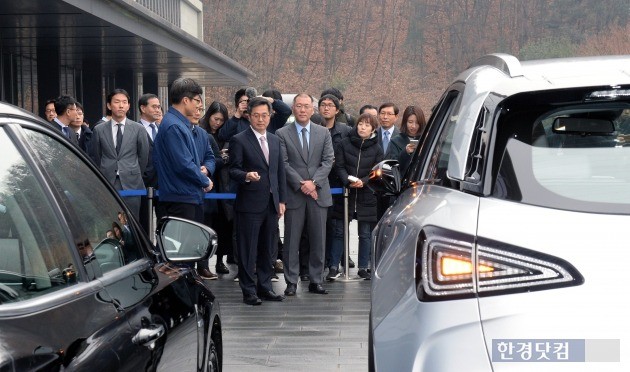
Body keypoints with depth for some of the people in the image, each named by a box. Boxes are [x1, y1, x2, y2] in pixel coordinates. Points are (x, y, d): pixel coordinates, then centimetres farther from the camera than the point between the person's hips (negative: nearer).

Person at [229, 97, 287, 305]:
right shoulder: (239, 141, -4)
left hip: (271, 203, 6)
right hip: (249, 204, -6)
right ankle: (249, 291, 5)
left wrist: (281, 200, 12)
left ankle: (265, 287, 19)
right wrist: (246, 176, -28)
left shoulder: (275, 141, 15)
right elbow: (233, 170, -7)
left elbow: (280, 172, 17)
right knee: (248, 249, -2)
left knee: (267, 248, 11)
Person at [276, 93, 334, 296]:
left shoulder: (323, 133, 10)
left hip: (319, 193, 2)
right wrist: (301, 184, -13)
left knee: (318, 241, 6)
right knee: (291, 241, 2)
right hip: (293, 194, -2)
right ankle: (291, 282, 9)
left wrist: (314, 182, -11)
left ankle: (316, 281, 14)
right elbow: (283, 163, -5)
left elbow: (328, 161, 3)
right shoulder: (282, 134, 1)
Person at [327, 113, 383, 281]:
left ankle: (363, 267, 16)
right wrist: (348, 181, -19)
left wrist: (363, 181, -17)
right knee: (339, 231, 2)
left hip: (366, 196, 1)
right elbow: (339, 166, -2)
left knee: (365, 234, 6)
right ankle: (334, 267, 8)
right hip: (345, 193, 0)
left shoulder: (376, 148, 3)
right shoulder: (345, 144, 1)